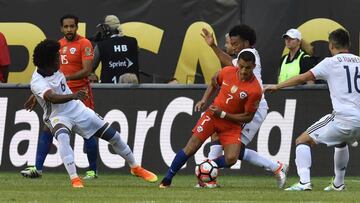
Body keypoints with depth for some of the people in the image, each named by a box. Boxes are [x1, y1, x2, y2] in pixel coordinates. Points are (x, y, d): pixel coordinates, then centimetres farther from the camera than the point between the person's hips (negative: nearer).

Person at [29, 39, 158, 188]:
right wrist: (73, 96, -62)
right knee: (62, 137, -41)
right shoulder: (38, 82, -28)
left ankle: (135, 168, 28)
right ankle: (74, 179, -40)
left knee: (113, 135, 7)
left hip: (77, 109, 7)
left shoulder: (53, 68, -5)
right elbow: (52, 97, -47)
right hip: (58, 116, -7)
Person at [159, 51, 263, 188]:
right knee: (190, 148, -7)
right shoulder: (227, 72, -9)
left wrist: (223, 114, -17)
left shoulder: (255, 90, -20)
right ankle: (167, 179, 6)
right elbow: (213, 83, 15)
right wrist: (204, 99, 1)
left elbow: (248, 117, -13)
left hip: (232, 124, -1)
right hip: (212, 115, 1)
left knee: (231, 159, -18)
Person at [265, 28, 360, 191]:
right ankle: (338, 184, 40)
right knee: (341, 143, 38)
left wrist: (277, 86, 7)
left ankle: (304, 182, -13)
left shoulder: (331, 62, 0)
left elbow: (303, 78, -1)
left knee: (302, 141, 5)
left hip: (343, 119, -6)